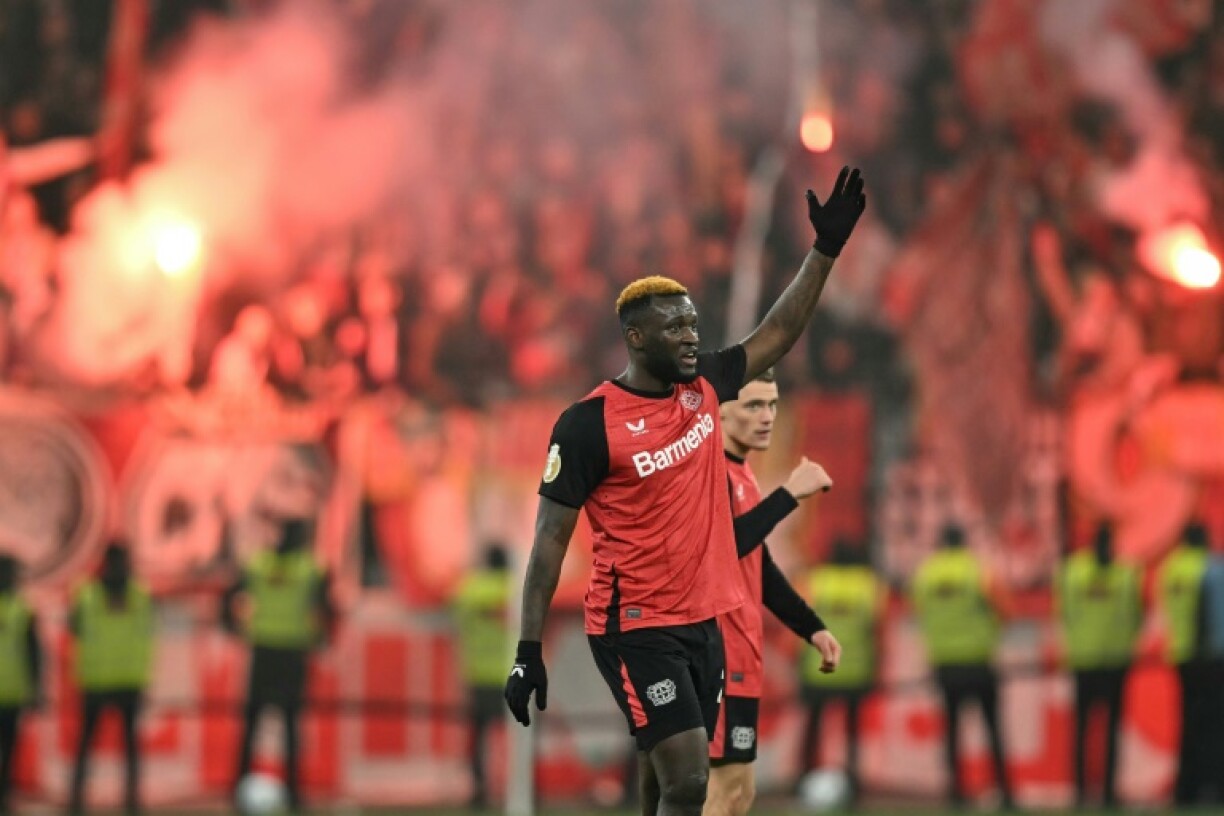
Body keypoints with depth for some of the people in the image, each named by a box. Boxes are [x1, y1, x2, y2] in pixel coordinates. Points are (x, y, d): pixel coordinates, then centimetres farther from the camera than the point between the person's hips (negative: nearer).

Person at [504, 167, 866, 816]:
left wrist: (825, 251, 9)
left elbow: (778, 334, 18)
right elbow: (550, 539, -9)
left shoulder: (704, 388, 6)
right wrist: (528, 651, -11)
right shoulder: (588, 424, -12)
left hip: (702, 622, 7)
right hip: (636, 630, -7)